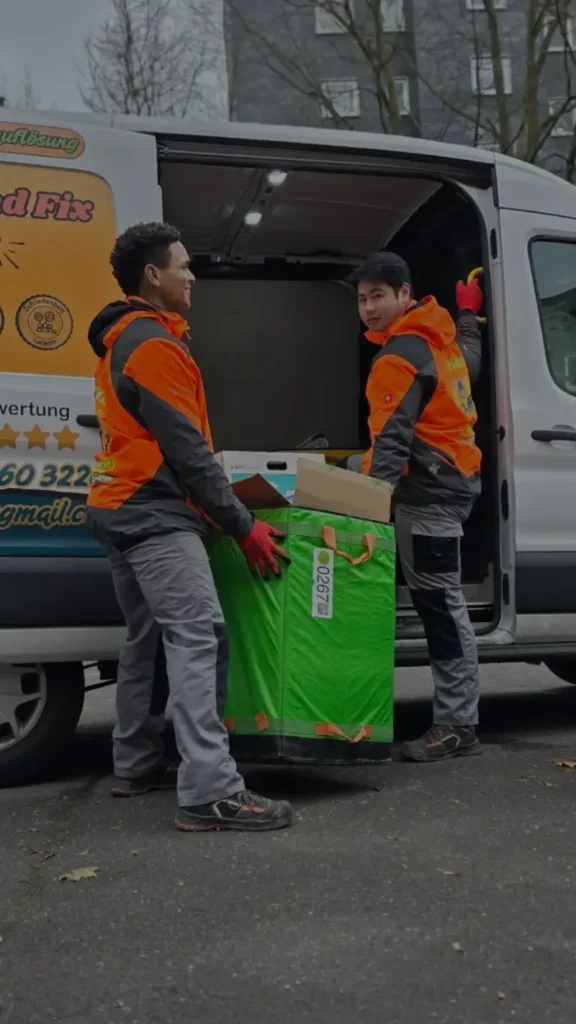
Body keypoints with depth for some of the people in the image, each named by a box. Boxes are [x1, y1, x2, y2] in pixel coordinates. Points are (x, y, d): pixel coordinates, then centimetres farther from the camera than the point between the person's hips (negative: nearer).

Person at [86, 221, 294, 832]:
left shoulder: (122, 340, 20)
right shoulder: (153, 344, -13)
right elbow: (185, 448, -18)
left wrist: (225, 509, 20)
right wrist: (243, 526, -15)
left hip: (123, 509, 11)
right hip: (155, 514, -11)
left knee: (147, 638, 17)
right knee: (198, 638, -17)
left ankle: (136, 766, 24)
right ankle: (210, 793, -22)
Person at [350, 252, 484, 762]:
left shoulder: (400, 357, -15)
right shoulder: (439, 334, 14)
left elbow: (392, 439, -24)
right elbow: (470, 360, 38)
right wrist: (469, 311, 55)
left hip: (428, 491, -11)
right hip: (452, 479, 11)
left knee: (440, 603, -8)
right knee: (441, 602, 14)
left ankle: (457, 723, -4)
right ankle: (456, 717, 20)